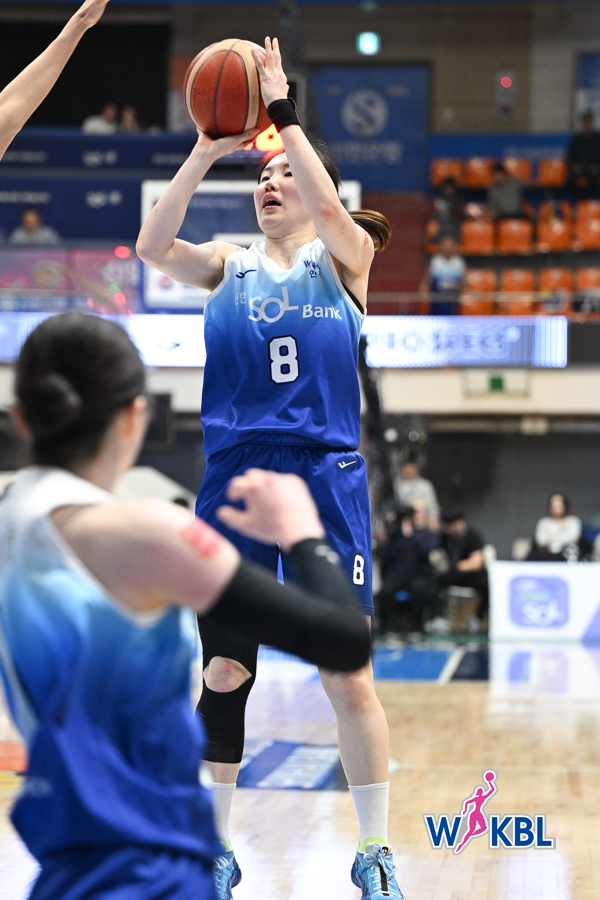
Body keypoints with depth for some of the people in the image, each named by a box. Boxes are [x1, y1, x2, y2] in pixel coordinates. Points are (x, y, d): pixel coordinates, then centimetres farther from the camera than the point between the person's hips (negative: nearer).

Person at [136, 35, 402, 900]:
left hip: (325, 476, -2)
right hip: (234, 474, 2)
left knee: (348, 676, -2)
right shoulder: (229, 263, 11)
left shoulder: (343, 256, 5)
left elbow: (328, 205, -17)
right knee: (225, 674, 5)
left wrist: (283, 109, -18)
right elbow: (152, 245, -8)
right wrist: (206, 151, -15)